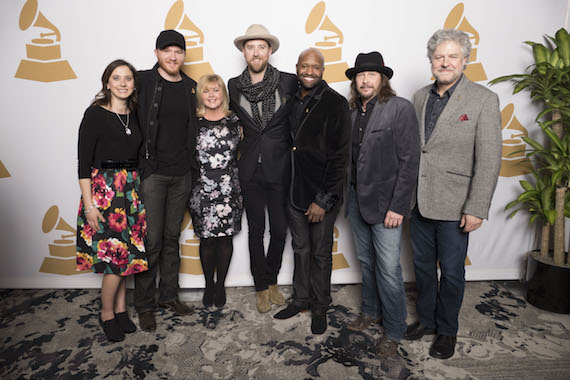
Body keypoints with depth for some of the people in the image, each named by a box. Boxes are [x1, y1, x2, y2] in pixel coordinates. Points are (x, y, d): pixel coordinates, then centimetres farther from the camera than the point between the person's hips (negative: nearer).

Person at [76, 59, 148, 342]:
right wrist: (89, 204, -13)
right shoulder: (95, 114, -5)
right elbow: (84, 161, -9)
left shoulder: (135, 115, 11)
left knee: (127, 252, 9)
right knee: (116, 254, -5)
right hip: (103, 188, -5)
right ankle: (107, 314, 17)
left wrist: (138, 188, 8)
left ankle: (120, 308, 26)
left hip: (132, 189, 5)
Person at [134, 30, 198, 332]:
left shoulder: (190, 86, 10)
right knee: (151, 241, -1)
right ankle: (144, 304, 16)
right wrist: (140, 164, -10)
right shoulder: (144, 81, -3)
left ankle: (169, 295, 27)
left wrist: (191, 163, 12)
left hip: (181, 174, 4)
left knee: (172, 237, 13)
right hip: (152, 173, -4)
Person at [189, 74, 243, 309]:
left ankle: (220, 285, 25)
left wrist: (240, 184, 3)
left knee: (225, 237, 7)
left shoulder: (234, 121, 5)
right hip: (202, 189, -1)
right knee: (207, 238, 5)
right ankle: (208, 285, 25)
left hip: (229, 189, 1)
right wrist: (191, 182, -2)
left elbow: (242, 153, 9)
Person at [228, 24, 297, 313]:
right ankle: (261, 287, 26)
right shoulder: (234, 86, 3)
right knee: (256, 230, 9)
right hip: (250, 170, 1)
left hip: (279, 167, -1)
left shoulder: (289, 82, -4)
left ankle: (272, 280, 31)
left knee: (279, 229, 6)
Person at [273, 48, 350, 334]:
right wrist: (286, 187, 7)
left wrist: (324, 200, -16)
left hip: (322, 194, -5)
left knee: (321, 253, 11)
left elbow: (340, 155, -14)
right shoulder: (291, 101, 7)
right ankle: (301, 298, 37)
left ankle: (320, 306, 30)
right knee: (301, 248, 18)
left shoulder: (335, 104, -10)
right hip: (294, 192, 5)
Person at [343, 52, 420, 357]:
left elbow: (409, 161, -14)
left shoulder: (400, 108, -10)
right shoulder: (352, 111, 8)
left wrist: (397, 206, -17)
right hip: (357, 200, 6)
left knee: (388, 268, 1)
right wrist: (347, 194, 4)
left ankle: (393, 332, 21)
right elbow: (349, 156, 10)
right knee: (366, 261, 19)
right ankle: (370, 311, 40)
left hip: (385, 204, -6)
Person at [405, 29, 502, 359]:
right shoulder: (421, 97, 8)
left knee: (451, 273, 10)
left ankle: (447, 331, 32)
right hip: (419, 201, 5)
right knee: (423, 265, 18)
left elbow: (489, 160, -11)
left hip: (453, 206, -4)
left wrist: (476, 209, -15)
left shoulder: (484, 100, -8)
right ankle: (426, 320, 39)